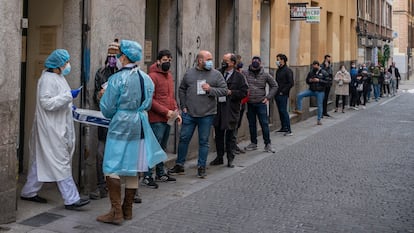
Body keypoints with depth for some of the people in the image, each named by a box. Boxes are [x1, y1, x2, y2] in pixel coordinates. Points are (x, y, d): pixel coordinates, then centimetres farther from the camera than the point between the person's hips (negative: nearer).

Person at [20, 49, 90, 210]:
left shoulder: (57, 78, 15)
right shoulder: (48, 79, -16)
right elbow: (46, 102, -23)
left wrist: (69, 107, 14)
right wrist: (68, 96, -24)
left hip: (58, 127, 10)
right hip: (51, 128, -10)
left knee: (41, 160, 16)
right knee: (61, 162, -8)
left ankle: (29, 192, 25)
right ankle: (71, 199, -5)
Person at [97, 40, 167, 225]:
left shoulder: (117, 79, -14)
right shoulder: (147, 79, 5)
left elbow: (107, 108, -9)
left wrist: (107, 106, 12)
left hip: (120, 126, -7)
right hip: (141, 126, 7)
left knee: (112, 167, 0)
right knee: (132, 168, 12)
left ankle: (116, 211, -3)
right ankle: (127, 209, 21)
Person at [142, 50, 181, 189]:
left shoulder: (169, 76, 16)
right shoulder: (153, 76, -11)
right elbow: (150, 99, -16)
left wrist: (176, 112, 11)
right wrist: (166, 111, -18)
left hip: (168, 119, 9)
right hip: (157, 119, -8)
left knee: (162, 148, 17)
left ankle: (160, 174, 27)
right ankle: (147, 176, -1)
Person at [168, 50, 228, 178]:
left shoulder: (216, 74, 2)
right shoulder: (189, 73, 5)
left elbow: (224, 90, 0)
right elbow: (182, 90, 12)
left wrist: (210, 89, -15)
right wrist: (183, 106, 5)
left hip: (207, 115, -1)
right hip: (189, 114, 1)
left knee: (203, 141, 6)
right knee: (183, 139, 6)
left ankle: (201, 167, 15)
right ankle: (179, 165, 18)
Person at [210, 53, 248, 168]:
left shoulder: (239, 77, -3)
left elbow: (244, 92, -6)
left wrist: (231, 92, -15)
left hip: (231, 110, -3)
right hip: (218, 108, 3)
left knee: (230, 135, 4)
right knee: (218, 134, 12)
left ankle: (230, 159, 13)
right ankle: (219, 157, 24)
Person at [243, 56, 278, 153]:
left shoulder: (265, 75, 1)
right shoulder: (245, 73, -2)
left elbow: (274, 86, 9)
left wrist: (268, 97, 2)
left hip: (261, 103, -1)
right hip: (249, 104, 1)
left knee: (264, 123, -2)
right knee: (251, 124, 11)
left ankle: (268, 144, 5)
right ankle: (253, 143, 22)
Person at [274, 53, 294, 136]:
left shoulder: (288, 70, -10)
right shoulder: (278, 70, 15)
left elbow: (291, 83, -15)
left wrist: (283, 91, -15)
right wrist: (275, 91, 9)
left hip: (283, 95, -8)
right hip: (277, 95, 8)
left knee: (284, 111, -11)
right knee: (280, 111, 12)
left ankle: (289, 130, -10)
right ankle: (283, 128, 21)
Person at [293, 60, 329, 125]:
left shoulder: (324, 73, -5)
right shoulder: (311, 72, 6)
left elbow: (327, 81, -10)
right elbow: (307, 80, 17)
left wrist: (319, 80, -19)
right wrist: (310, 80, -7)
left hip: (320, 91, -3)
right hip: (311, 90, 3)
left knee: (320, 105, 3)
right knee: (299, 95, -16)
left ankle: (319, 120, 16)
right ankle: (299, 109, -10)